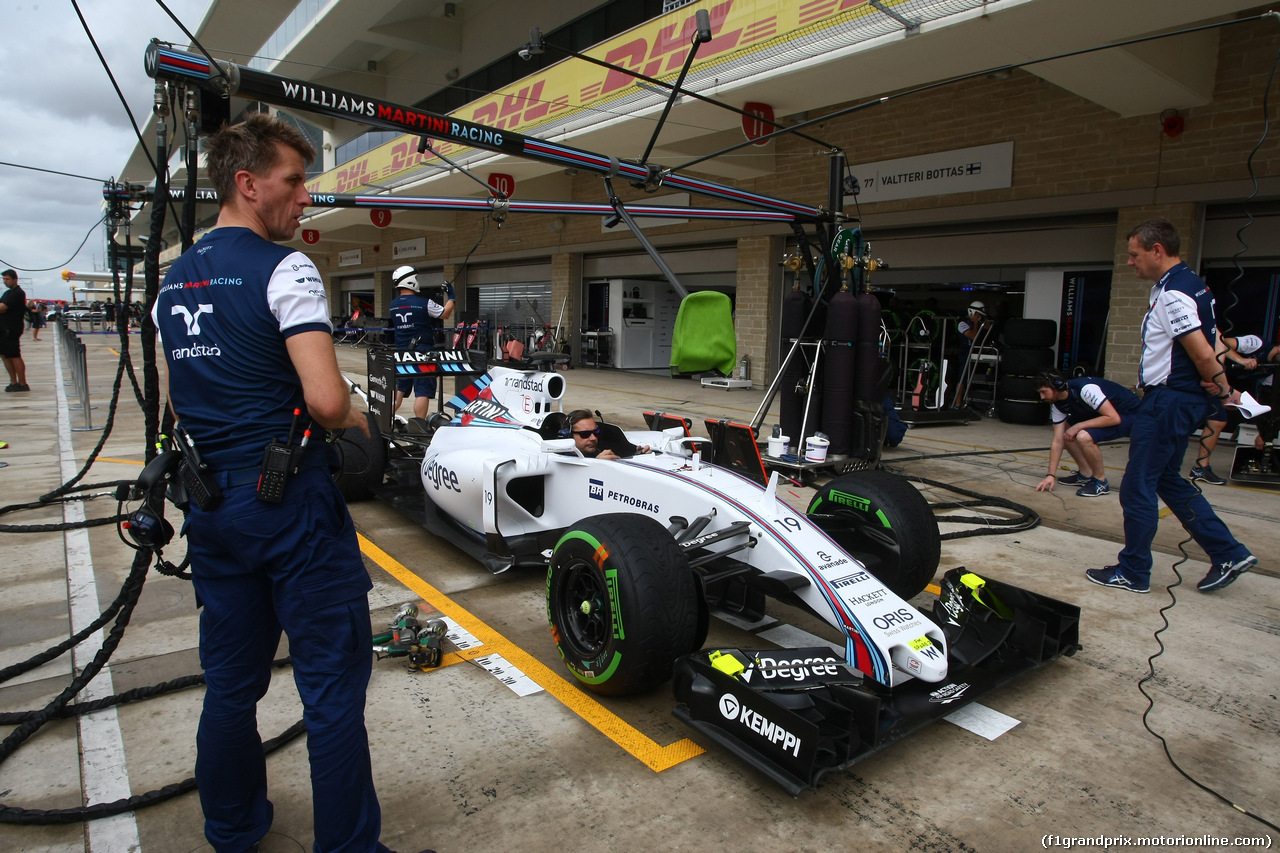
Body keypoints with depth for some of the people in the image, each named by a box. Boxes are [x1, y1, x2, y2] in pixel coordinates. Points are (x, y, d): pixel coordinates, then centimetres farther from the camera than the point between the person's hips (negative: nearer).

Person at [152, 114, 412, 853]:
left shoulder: (172, 284, 12)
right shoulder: (284, 268, -13)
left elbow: (178, 403, 19)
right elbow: (325, 400, -24)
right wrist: (359, 421, -5)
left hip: (211, 506, 8)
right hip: (292, 500, -8)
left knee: (231, 681, 20)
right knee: (333, 682, 3)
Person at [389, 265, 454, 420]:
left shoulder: (393, 306, 3)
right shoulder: (424, 303, -15)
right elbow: (445, 314, -5)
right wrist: (451, 296, 9)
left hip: (402, 352, 6)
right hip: (422, 352, -6)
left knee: (399, 388, 17)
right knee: (423, 391, -2)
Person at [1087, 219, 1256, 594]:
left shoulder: (1172, 294, -19)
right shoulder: (1190, 284, 14)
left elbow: (1203, 355, -22)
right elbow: (1208, 344, 18)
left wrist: (1223, 390, -6)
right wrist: (1221, 388, 7)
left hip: (1168, 401, -11)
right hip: (1180, 398, 11)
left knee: (1138, 487, -1)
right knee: (1167, 480, 20)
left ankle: (1132, 573, 10)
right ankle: (1229, 554, 23)